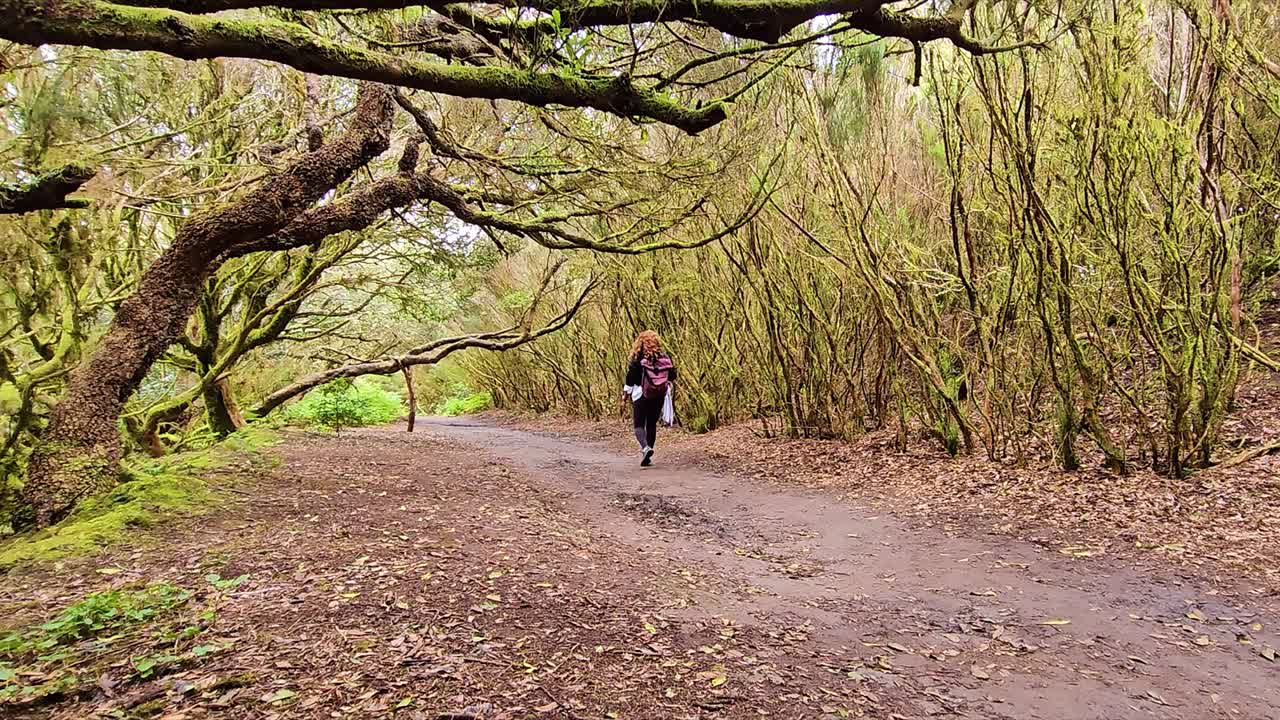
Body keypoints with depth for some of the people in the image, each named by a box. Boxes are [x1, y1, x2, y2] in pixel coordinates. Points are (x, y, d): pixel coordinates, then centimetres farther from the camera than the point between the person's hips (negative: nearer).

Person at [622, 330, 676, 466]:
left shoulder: (637, 359, -11)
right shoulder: (665, 358, -1)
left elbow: (630, 378, -9)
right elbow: (672, 376, 5)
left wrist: (625, 392, 3)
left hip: (641, 395, -3)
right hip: (659, 397, 4)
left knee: (639, 424, 4)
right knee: (652, 424, 13)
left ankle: (645, 448, -23)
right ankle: (647, 457, 16)